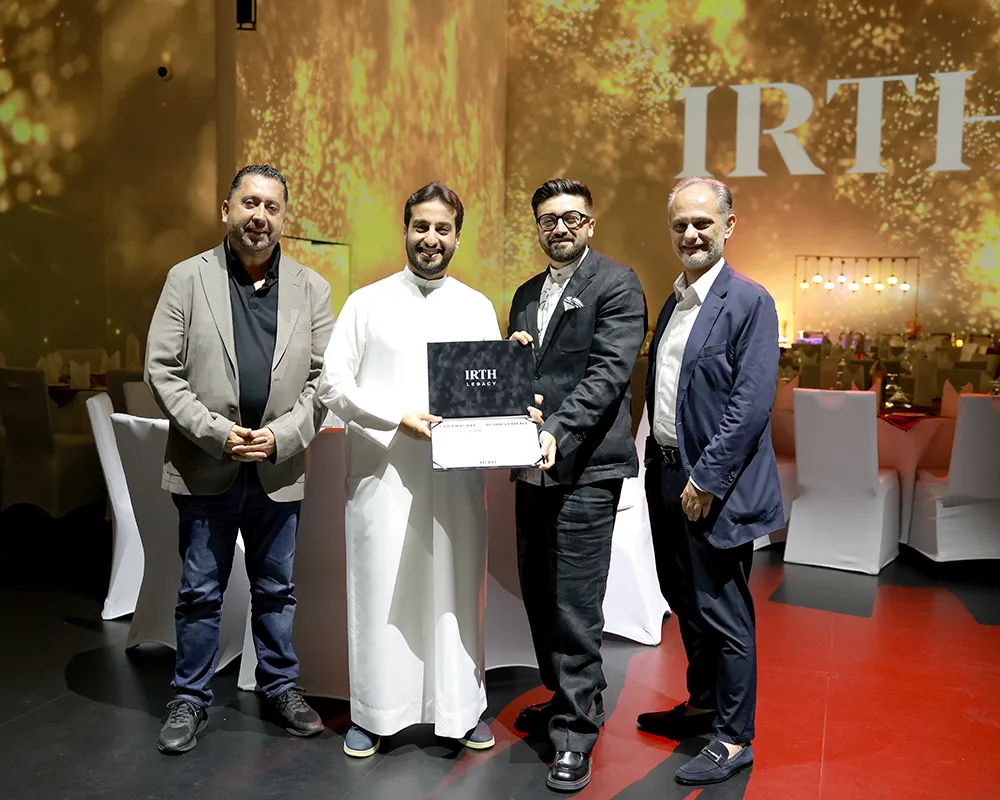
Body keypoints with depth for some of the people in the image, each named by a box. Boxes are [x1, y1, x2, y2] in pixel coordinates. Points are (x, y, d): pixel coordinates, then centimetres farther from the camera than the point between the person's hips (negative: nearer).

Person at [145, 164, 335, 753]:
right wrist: (216, 432, -14)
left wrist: (280, 435, -12)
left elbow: (324, 378, 1)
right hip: (206, 467, -1)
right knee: (200, 593, 10)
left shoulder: (311, 288, 4)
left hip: (280, 468, 1)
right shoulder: (188, 278, 0)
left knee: (277, 589, 15)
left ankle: (282, 688, 32)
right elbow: (162, 370, -5)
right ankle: (192, 700, 27)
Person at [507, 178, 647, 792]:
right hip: (533, 466, 8)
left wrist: (558, 432, -25)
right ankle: (570, 697, 35)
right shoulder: (527, 295, 19)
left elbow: (609, 372, -15)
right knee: (539, 595, 16)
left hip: (586, 467, -8)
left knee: (575, 604, -4)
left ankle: (576, 734, 10)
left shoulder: (617, 285, -4)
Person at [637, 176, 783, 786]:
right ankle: (703, 704, 38)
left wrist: (707, 479, -19)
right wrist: (658, 467, 12)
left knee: (723, 611, 3)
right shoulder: (674, 301, 13)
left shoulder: (750, 302, -12)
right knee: (686, 601, 19)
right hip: (668, 477, 8)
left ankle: (734, 738, 19)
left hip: (715, 487, -8)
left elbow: (752, 402, -18)